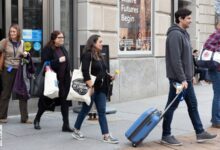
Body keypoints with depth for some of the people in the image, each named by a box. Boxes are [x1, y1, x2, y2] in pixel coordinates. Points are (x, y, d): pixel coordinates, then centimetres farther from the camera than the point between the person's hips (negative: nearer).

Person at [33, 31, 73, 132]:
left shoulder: (63, 49, 12)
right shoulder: (47, 49, -9)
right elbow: (45, 63, -18)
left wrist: (68, 73, 12)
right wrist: (58, 61, -23)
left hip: (64, 80, 6)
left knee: (65, 101, 1)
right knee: (47, 100, 7)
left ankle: (66, 125, 6)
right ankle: (37, 120, 31)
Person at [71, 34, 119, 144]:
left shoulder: (99, 55, 14)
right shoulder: (87, 55, -12)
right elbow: (85, 71, -22)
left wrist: (110, 77, 4)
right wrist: (89, 83, -27)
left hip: (101, 88, 8)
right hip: (91, 88, -8)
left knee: (102, 112, 5)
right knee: (85, 110, 6)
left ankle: (106, 136, 5)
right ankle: (76, 131, 24)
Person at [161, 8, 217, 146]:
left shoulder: (184, 34, 15)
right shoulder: (175, 34, -16)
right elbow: (175, 60, -23)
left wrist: (190, 76, 16)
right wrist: (182, 79, -23)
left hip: (186, 78, 10)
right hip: (178, 79, -9)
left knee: (193, 105, 12)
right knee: (172, 106, 0)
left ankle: (200, 133, 20)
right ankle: (166, 136, 11)